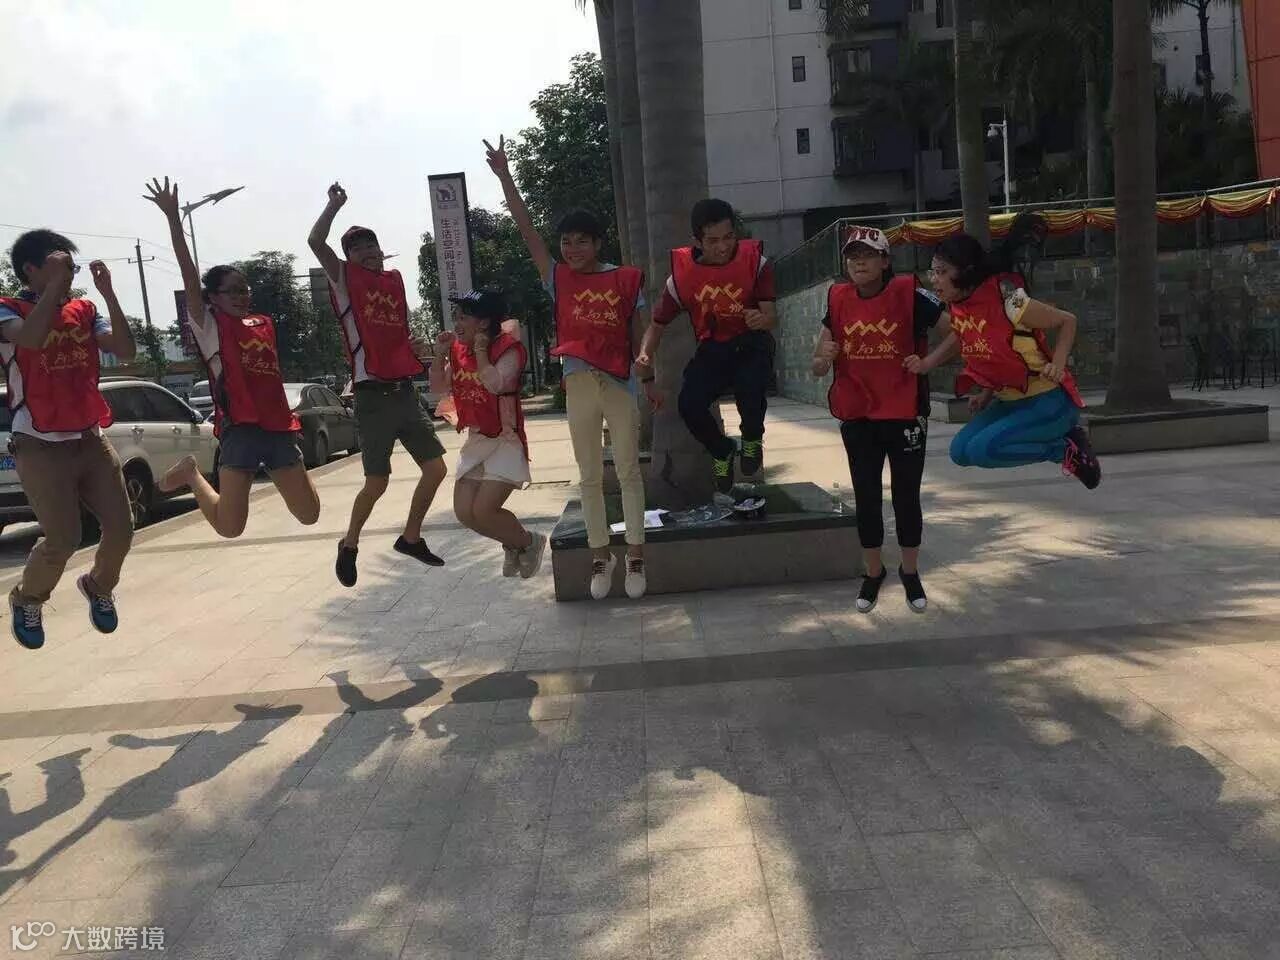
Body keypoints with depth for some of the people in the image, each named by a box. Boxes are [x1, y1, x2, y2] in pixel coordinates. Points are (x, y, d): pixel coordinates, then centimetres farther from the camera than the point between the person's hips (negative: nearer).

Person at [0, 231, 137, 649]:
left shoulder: (84, 311, 9)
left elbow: (126, 350, -5)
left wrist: (108, 293, -10)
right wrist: (55, 284, -22)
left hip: (90, 440, 5)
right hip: (40, 447, -5)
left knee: (121, 528, 1)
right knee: (63, 540, -11)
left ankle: (98, 587, 32)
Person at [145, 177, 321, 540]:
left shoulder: (264, 324, 18)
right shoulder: (209, 325, 1)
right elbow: (189, 273, -9)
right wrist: (173, 216, -15)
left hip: (279, 427, 6)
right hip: (240, 429, -5)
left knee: (309, 514, 4)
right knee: (230, 526, -9)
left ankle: (271, 473, 32)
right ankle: (191, 474, 20)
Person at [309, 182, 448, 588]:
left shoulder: (394, 280, 15)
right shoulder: (344, 278, 0)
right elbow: (315, 241, -16)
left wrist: (417, 346, 9)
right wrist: (335, 204, -10)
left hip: (406, 393, 6)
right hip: (373, 398, -6)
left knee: (435, 467, 5)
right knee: (377, 483, -6)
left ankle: (411, 538, 24)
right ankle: (349, 545, 19)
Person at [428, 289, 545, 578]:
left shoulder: (508, 348, -13)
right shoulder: (458, 350, 7)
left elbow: (495, 383, -29)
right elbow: (439, 388, 9)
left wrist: (480, 351, -19)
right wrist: (439, 353, -2)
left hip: (505, 440, -7)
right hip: (475, 440, 7)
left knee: (483, 511, -15)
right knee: (464, 512, 1)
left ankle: (530, 542, 13)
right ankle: (513, 544, 26)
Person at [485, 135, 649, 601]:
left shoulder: (626, 279, 2)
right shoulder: (558, 278, 4)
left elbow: (639, 332, 7)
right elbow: (526, 230, 1)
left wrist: (650, 377, 7)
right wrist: (504, 175, -3)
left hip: (620, 382, -1)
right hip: (578, 383, 2)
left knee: (628, 470, 6)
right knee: (590, 475, 8)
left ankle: (635, 555, 14)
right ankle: (600, 556, 19)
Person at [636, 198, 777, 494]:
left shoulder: (755, 261, -14)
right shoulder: (682, 273, -10)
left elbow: (771, 317, -17)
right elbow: (658, 324, 0)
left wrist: (763, 319, -42)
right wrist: (645, 354, -21)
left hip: (751, 344, -2)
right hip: (712, 348, 2)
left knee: (750, 390, -33)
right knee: (690, 405, -22)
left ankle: (752, 439, 7)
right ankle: (722, 451, 13)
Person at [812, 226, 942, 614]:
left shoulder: (909, 294, -12)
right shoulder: (838, 299, -1)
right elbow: (818, 368, 5)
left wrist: (928, 361, -19)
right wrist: (824, 358, -17)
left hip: (905, 413, -3)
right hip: (857, 416, 3)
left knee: (906, 496, 9)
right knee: (866, 497, 12)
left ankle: (910, 572, 29)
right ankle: (873, 572, 30)